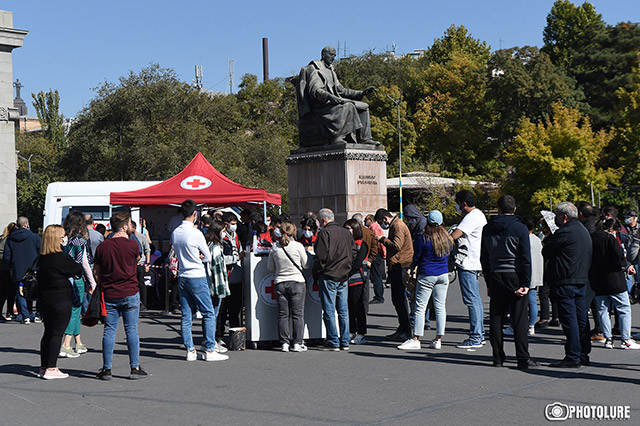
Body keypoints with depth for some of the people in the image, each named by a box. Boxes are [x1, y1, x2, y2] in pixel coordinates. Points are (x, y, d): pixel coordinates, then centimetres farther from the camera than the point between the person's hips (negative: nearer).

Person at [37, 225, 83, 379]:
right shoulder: (61, 257, -16)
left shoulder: (42, 258, 7)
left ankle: (44, 368, 18)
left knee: (48, 332, 14)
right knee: (57, 333, -2)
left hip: (45, 301, 7)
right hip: (61, 301, -7)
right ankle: (51, 369, -2)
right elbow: (77, 269, -7)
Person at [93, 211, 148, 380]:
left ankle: (107, 369, 8)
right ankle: (135, 368, 7)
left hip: (109, 295, 3)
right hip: (130, 294, -3)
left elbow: (96, 271, 4)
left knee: (109, 331, 7)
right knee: (132, 330, 4)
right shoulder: (132, 245, -9)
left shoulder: (102, 247, 0)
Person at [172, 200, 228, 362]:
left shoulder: (175, 233, 5)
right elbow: (208, 257, -3)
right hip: (197, 277, -7)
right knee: (208, 314, 1)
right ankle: (209, 350, 0)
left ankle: (190, 350, 10)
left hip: (182, 277, 7)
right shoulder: (196, 233, -14)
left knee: (186, 315, 8)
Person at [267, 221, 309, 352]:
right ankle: (297, 343, 3)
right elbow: (305, 264, 3)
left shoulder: (275, 248, -2)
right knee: (298, 314, 4)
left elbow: (270, 267, 8)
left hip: (280, 283, 2)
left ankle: (284, 343, 8)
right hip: (297, 282, -2)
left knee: (282, 315, 7)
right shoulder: (298, 246, -9)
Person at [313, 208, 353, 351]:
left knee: (329, 311, -1)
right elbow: (351, 255, 17)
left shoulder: (325, 233, -10)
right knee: (343, 311, 10)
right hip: (344, 276, 7)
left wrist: (316, 275, -3)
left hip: (329, 276, -7)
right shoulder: (346, 232, 12)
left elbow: (321, 257, -14)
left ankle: (333, 342, -1)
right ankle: (344, 342, 12)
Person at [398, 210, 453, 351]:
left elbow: (416, 258, -3)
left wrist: (412, 267, 17)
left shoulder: (423, 239, -12)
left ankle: (416, 339, -1)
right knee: (440, 307, 8)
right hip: (443, 275, 5)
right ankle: (438, 339, 9)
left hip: (426, 276, -5)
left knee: (420, 307, -1)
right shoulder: (447, 239, 3)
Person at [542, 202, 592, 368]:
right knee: (581, 318, 12)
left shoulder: (565, 232, -15)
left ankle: (573, 357, -7)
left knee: (569, 320, -7)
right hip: (582, 280, 10)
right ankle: (583, 354, 18)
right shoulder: (583, 230, 16)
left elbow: (546, 252, -11)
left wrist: (547, 240, 11)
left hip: (566, 282, -10)